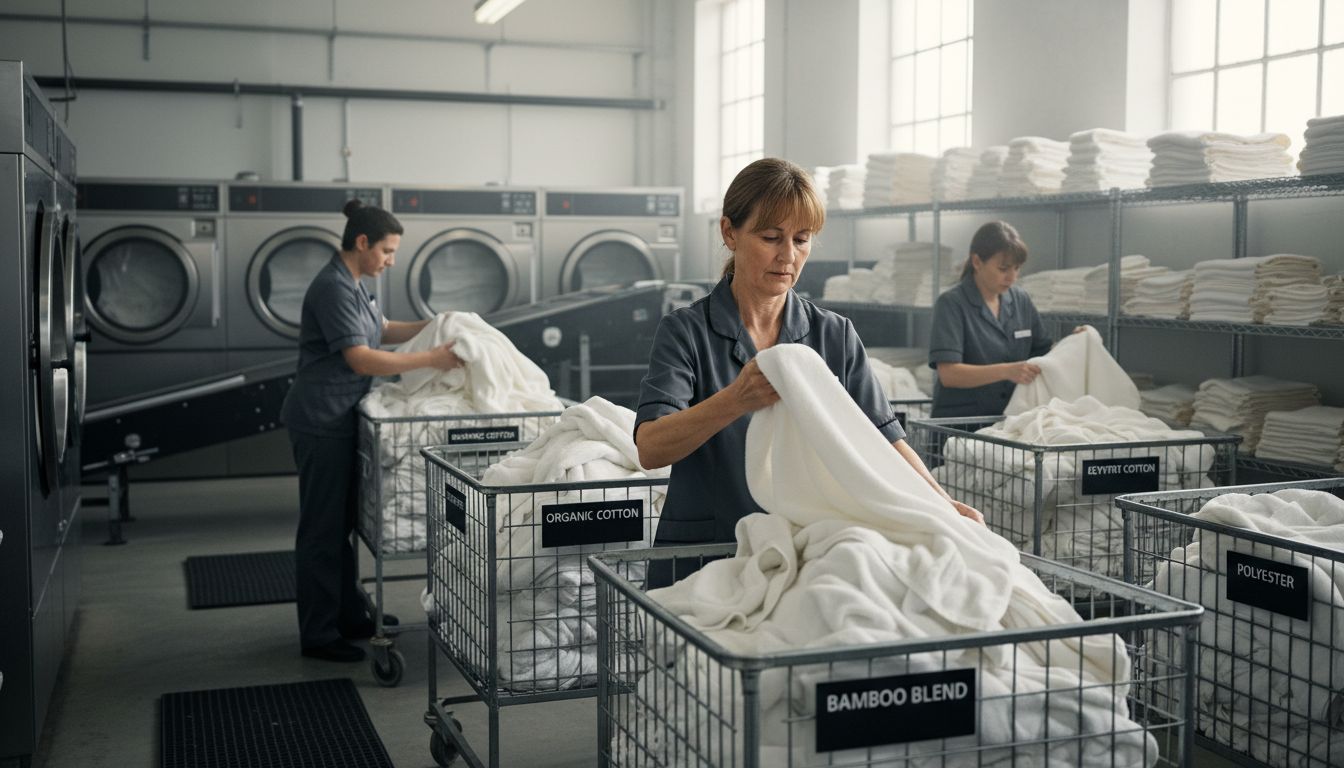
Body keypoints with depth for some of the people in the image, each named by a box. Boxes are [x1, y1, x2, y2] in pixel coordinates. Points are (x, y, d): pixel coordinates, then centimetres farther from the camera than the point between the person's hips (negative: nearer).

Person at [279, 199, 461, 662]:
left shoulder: (351, 284, 12)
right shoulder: (333, 288, -19)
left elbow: (382, 331, 22)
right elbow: (361, 359, -24)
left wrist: (431, 326, 6)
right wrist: (431, 360, -24)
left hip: (338, 420, 10)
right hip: (321, 421, -10)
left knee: (340, 523, 17)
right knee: (322, 528, -2)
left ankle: (347, 615, 29)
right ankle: (317, 634, 7)